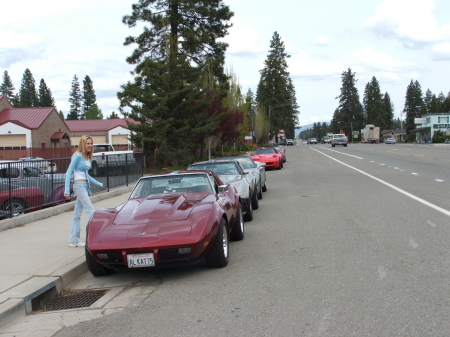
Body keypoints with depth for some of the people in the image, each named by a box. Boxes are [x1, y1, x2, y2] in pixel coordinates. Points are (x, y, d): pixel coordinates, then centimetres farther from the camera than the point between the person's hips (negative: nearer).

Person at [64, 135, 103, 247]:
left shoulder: (88, 157, 14)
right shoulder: (78, 156, -9)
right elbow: (68, 173, -11)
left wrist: (99, 184, 22)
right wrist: (67, 190, -16)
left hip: (85, 186, 8)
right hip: (79, 185, -8)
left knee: (77, 214, 10)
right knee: (91, 211, -12)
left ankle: (74, 240, 14)